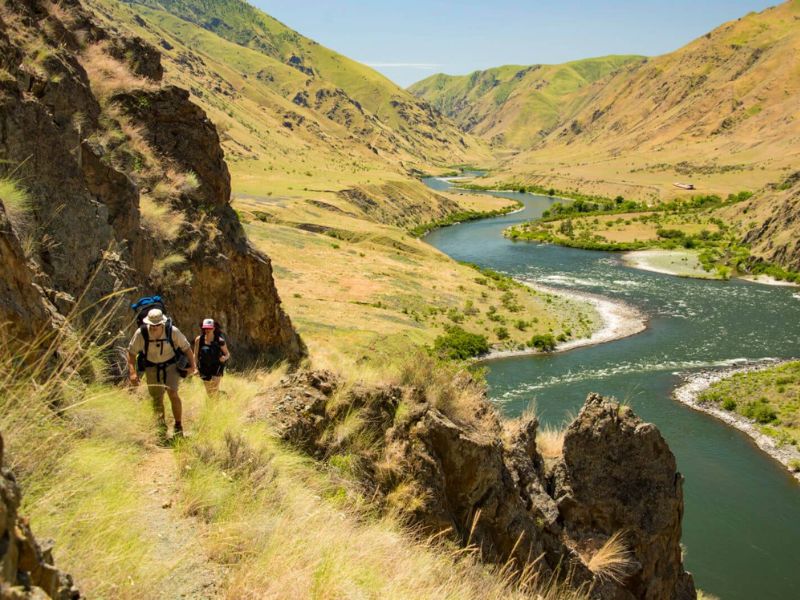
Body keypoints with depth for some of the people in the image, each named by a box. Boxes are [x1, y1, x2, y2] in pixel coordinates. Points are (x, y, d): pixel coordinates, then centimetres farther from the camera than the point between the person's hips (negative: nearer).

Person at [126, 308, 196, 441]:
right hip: (152, 367, 2)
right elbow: (131, 352, -7)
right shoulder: (141, 333, -19)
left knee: (173, 394, -17)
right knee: (157, 399, 2)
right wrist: (132, 372, -14)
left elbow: (186, 348, -6)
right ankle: (161, 431, 11)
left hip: (171, 365, -2)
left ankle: (178, 426, -3)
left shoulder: (173, 331, -21)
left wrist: (193, 365, -8)